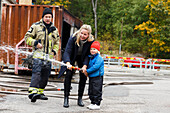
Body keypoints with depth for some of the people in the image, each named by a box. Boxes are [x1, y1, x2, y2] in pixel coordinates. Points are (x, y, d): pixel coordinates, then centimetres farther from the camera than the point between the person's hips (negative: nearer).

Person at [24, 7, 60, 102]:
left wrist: (54, 50, 9)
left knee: (45, 75, 8)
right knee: (36, 72, -20)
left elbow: (57, 42, 27)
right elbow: (27, 37, 2)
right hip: (38, 54, -6)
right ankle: (32, 92, -29)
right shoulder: (36, 26, 2)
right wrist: (35, 43, -14)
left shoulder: (54, 29, 18)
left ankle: (40, 92, 20)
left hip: (49, 56, 6)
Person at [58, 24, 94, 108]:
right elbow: (67, 52, -36)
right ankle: (66, 98, -8)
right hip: (71, 58, -2)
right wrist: (68, 63, -51)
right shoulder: (73, 38, -31)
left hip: (82, 59, 2)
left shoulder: (91, 41, -26)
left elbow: (88, 55, -20)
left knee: (83, 76, -5)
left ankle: (80, 98, 8)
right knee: (68, 75, -14)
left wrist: (84, 66, -33)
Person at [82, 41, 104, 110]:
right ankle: (92, 103, 24)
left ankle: (97, 104, -1)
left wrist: (87, 71, -17)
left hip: (97, 77, -9)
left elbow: (96, 67, -22)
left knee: (97, 91, -6)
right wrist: (85, 69, 2)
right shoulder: (90, 58, 15)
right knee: (91, 91, 14)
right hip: (91, 77, 9)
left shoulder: (99, 58, -13)